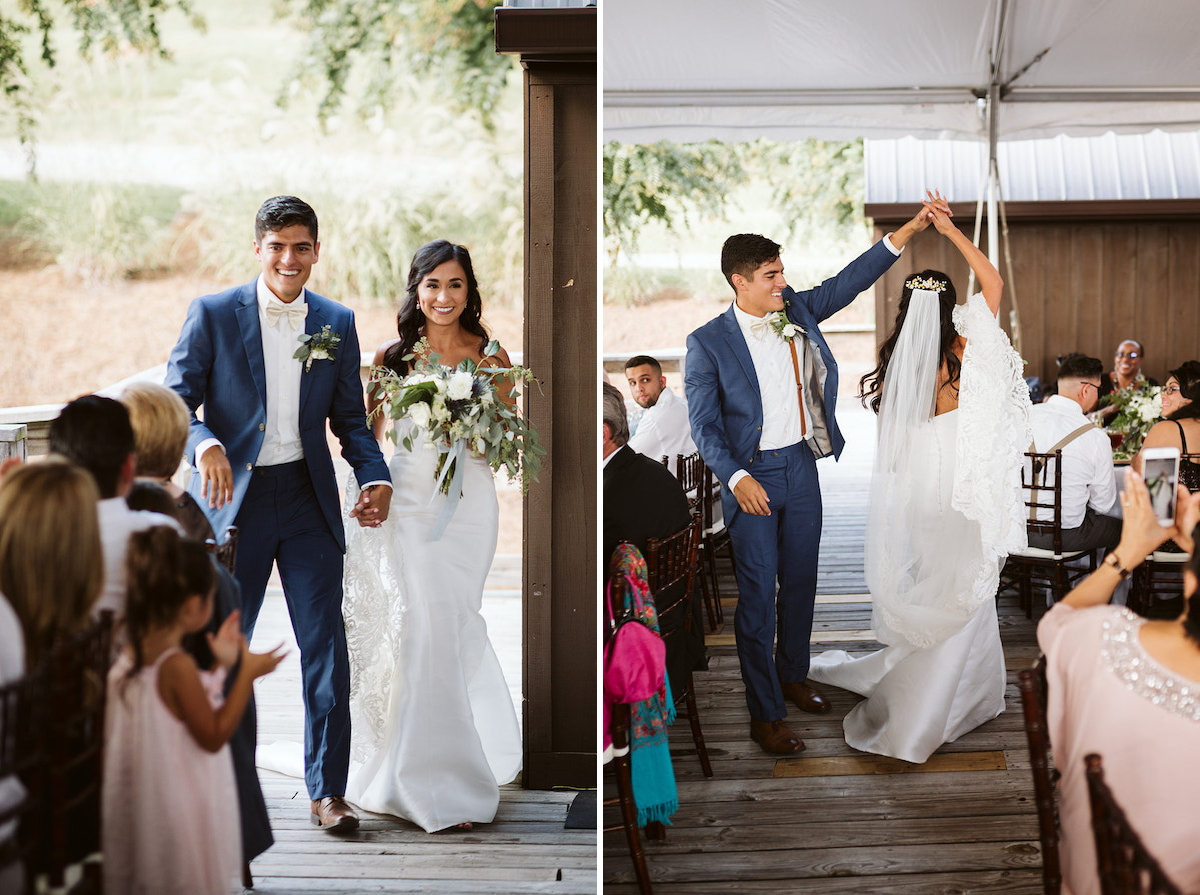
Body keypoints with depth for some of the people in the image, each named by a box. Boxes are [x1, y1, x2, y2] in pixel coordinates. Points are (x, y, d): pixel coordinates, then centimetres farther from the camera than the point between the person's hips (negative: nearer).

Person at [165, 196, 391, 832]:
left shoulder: (337, 323, 7)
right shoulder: (212, 314, -2)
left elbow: (349, 417, 11)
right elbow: (174, 402, -6)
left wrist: (375, 477, -7)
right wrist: (205, 443, -28)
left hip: (308, 499, 2)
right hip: (233, 500, -1)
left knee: (326, 647, -2)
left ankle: (328, 792, 7)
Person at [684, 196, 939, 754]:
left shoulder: (797, 312, 3)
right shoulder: (708, 343, -10)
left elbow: (850, 281, 5)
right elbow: (703, 424, -12)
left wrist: (910, 230, -3)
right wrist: (737, 477, -25)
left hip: (801, 466, 5)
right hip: (751, 478, -5)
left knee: (801, 581, 16)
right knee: (758, 594, -2)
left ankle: (792, 676, 37)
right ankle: (764, 716, 5)